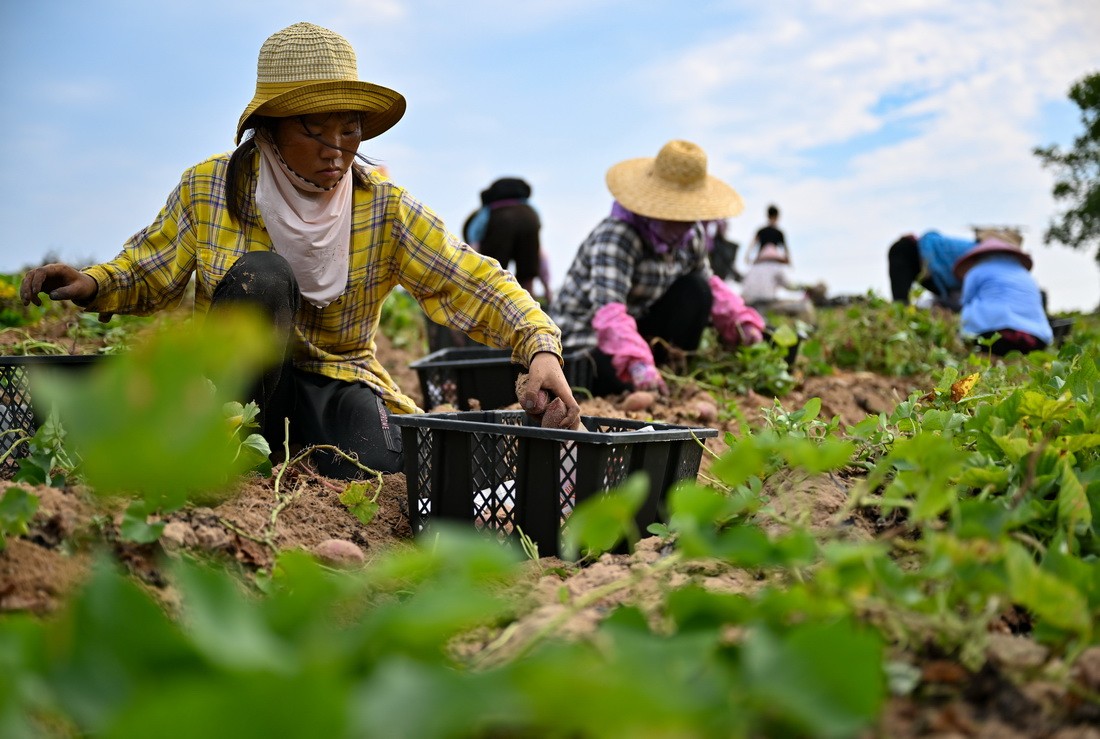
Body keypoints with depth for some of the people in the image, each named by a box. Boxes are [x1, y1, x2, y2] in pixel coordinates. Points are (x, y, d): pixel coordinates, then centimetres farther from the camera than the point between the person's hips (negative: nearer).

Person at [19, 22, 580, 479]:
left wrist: (541, 348, -30)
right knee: (260, 273, -29)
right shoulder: (210, 189, -6)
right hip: (238, 381, 0)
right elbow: (151, 271, 6)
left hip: (339, 381, 0)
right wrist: (94, 285, -16)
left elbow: (476, 283, -14)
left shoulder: (384, 210, -7)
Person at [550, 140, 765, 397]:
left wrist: (741, 321, -9)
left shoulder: (692, 236, -4)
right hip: (581, 342, -7)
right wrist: (637, 364, -57)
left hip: (637, 325, 7)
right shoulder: (616, 237, -30)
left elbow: (709, 284, 10)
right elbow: (608, 309, -42)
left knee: (695, 290, -12)